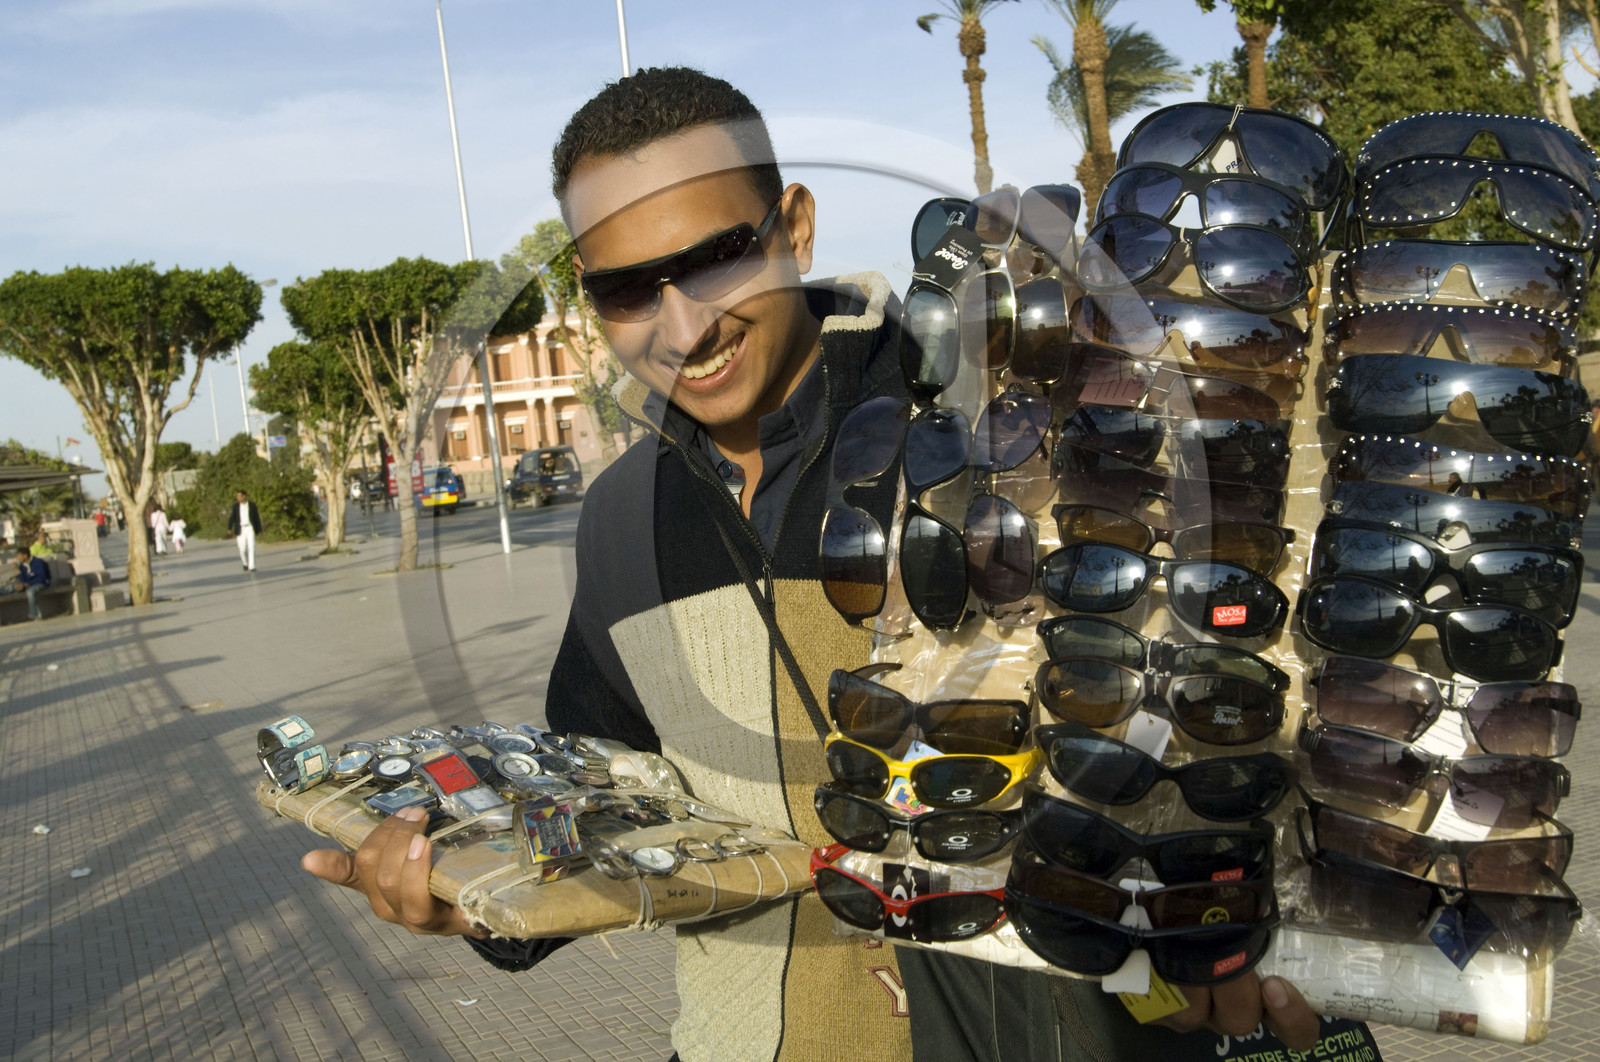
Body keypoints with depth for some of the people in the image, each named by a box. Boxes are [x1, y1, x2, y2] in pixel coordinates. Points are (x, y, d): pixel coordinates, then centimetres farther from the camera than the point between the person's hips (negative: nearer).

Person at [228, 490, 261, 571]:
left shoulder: (252, 505, 2)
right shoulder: (236, 506, 4)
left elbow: (257, 518, 5)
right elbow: (232, 518, -2)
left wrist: (259, 530, 5)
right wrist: (229, 528, -16)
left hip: (250, 529, -1)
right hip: (241, 530, 1)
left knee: (251, 547, -12)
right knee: (242, 549, 1)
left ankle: (252, 567, -12)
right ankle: (245, 563, 30)